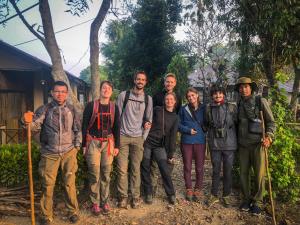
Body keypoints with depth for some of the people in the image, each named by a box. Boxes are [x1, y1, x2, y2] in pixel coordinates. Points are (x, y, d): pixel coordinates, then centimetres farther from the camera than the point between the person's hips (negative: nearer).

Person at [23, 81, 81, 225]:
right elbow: (36, 125, -14)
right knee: (47, 185, 7)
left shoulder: (72, 110, 3)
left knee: (69, 184, 7)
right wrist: (28, 122, -35)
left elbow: (78, 130, 8)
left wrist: (76, 147, 4)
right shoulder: (44, 109, -2)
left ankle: (73, 211, 25)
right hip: (49, 153, 0)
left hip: (69, 152, 1)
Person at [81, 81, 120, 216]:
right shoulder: (91, 105, -3)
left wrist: (117, 146, 4)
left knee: (106, 174, 7)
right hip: (93, 142, -2)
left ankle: (105, 201, 22)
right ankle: (95, 203, 16)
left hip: (108, 143, 2)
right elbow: (84, 125, -2)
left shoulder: (114, 108, 5)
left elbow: (117, 128, 8)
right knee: (94, 174, 1)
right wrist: (83, 144, -4)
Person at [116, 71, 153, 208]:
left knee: (136, 169, 5)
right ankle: (123, 196, 14)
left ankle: (136, 197, 17)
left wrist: (144, 137, 3)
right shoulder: (124, 95, 1)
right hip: (123, 136, -1)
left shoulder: (148, 99, 7)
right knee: (122, 169, 0)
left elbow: (149, 119, 10)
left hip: (138, 138, 1)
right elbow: (117, 116, 3)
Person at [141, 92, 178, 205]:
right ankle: (148, 193, 20)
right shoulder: (157, 110, -1)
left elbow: (172, 136, 4)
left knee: (165, 169, -8)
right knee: (145, 169, 4)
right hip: (147, 142, -1)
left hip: (160, 146, 1)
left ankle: (171, 194, 11)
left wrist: (171, 153, 2)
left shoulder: (175, 117, 5)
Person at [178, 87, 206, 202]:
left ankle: (198, 190, 21)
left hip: (200, 141, 0)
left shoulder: (203, 108, 5)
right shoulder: (183, 109, 4)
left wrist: (203, 132, -4)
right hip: (186, 141, 0)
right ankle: (189, 189, 22)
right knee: (187, 167, 7)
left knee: (199, 167, 5)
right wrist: (188, 130, -11)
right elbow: (179, 124, 3)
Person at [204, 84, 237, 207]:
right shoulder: (208, 108, 3)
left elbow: (237, 123, 4)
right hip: (215, 144, 1)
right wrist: (211, 133, 7)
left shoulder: (232, 107, -2)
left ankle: (226, 195, 25)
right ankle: (214, 195, 24)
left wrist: (234, 137, 3)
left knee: (228, 171, 9)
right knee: (216, 170, 10)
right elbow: (206, 124, 16)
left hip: (229, 144, -1)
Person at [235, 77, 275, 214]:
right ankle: (246, 199, 25)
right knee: (243, 173, 8)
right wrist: (236, 140, 12)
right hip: (242, 144, 4)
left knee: (259, 174, 1)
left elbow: (271, 122, -1)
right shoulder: (239, 104, 9)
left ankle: (257, 202, 19)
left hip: (258, 143, -3)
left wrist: (269, 137, -15)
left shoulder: (260, 101, -3)